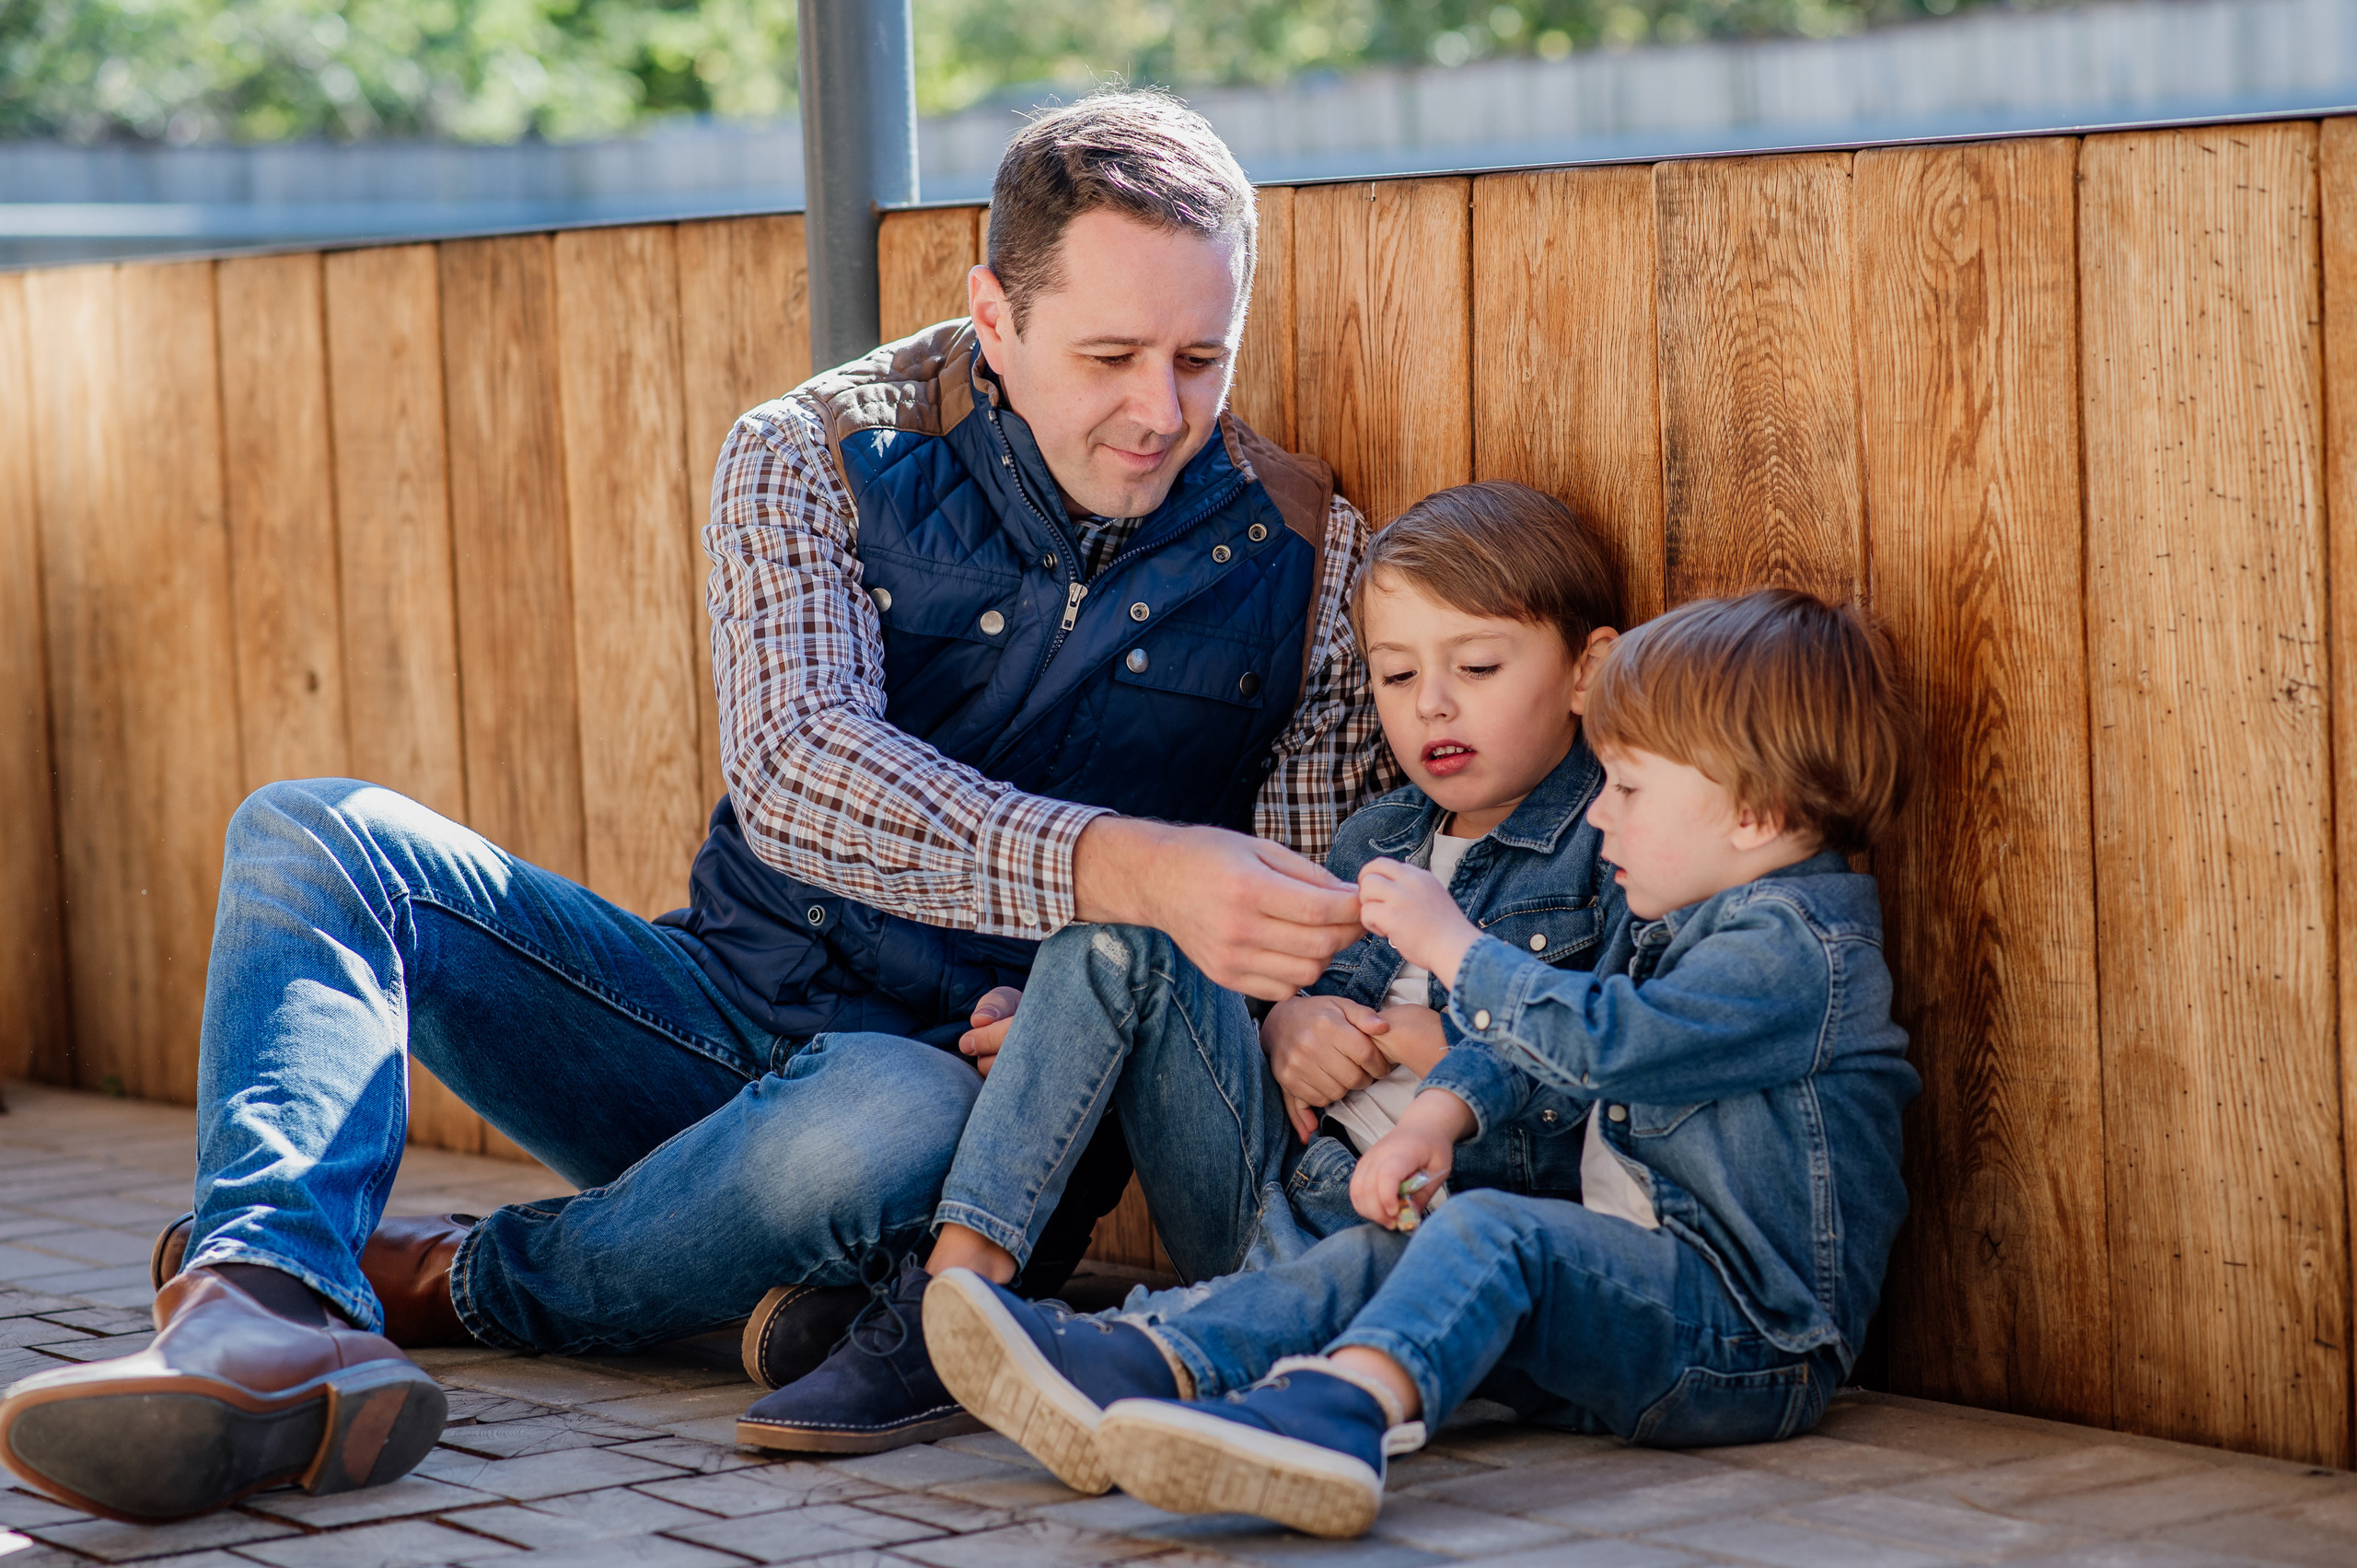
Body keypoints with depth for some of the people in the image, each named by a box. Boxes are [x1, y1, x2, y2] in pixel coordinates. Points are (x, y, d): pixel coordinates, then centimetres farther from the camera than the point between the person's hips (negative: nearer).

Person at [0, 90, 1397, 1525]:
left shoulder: (1309, 557, -2)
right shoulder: (815, 461, -4)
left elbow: (1309, 949, 3)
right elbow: (794, 773, -22)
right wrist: (1119, 869, -38)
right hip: (730, 1013, 2)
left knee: (888, 1119, -41)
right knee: (314, 836, -16)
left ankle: (452, 1283, -14)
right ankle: (265, 1317, -41)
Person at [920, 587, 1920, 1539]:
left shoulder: (1796, 947, -14)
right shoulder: (1669, 927, 22)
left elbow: (1598, 1041, -25)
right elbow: (1530, 1047, 25)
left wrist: (1450, 943, -16)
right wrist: (1440, 1113, 5)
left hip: (1754, 1345, -10)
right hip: (1652, 1279, 10)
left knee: (1488, 1234, -32)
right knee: (1379, 1255, -3)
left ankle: (1340, 1413, -60)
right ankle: (1137, 1373, -23)